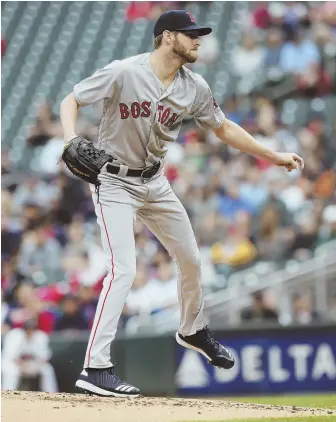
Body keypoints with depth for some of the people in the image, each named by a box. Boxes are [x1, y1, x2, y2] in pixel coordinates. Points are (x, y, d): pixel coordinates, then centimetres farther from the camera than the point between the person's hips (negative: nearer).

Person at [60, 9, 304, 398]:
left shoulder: (194, 87, -4)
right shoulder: (123, 73, -21)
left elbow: (224, 129, 10)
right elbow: (70, 101, -14)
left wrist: (273, 156, 8)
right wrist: (71, 141, -32)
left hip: (155, 182, 7)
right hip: (114, 181, -7)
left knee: (191, 259, 16)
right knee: (123, 270, -20)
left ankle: (192, 331, 45)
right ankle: (95, 368, -19)